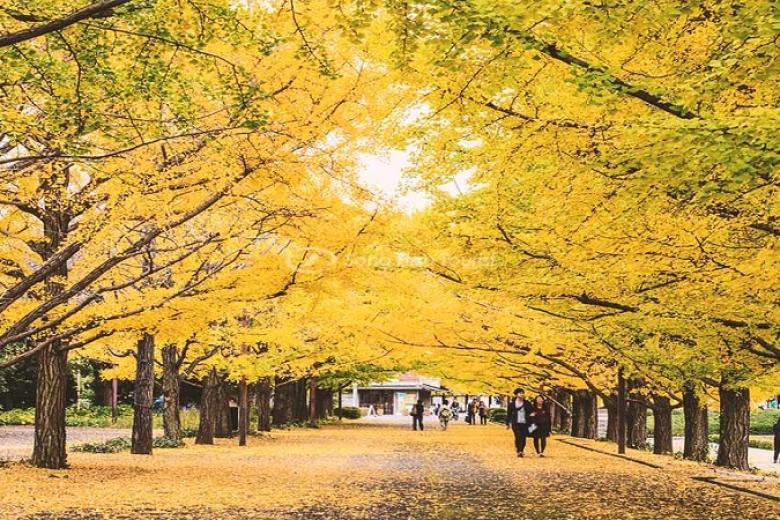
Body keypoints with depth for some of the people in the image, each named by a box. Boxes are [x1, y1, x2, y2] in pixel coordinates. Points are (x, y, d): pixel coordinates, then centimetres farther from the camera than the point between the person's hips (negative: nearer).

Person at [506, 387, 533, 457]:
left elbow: (531, 412, 10)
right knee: (518, 437, -10)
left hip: (524, 423, 2)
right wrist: (507, 423, 6)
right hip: (515, 423, -2)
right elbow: (509, 414, 6)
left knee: (523, 438, 0)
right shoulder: (512, 403, 3)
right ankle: (518, 451, -7)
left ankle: (521, 451, 11)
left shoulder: (527, 403, 8)